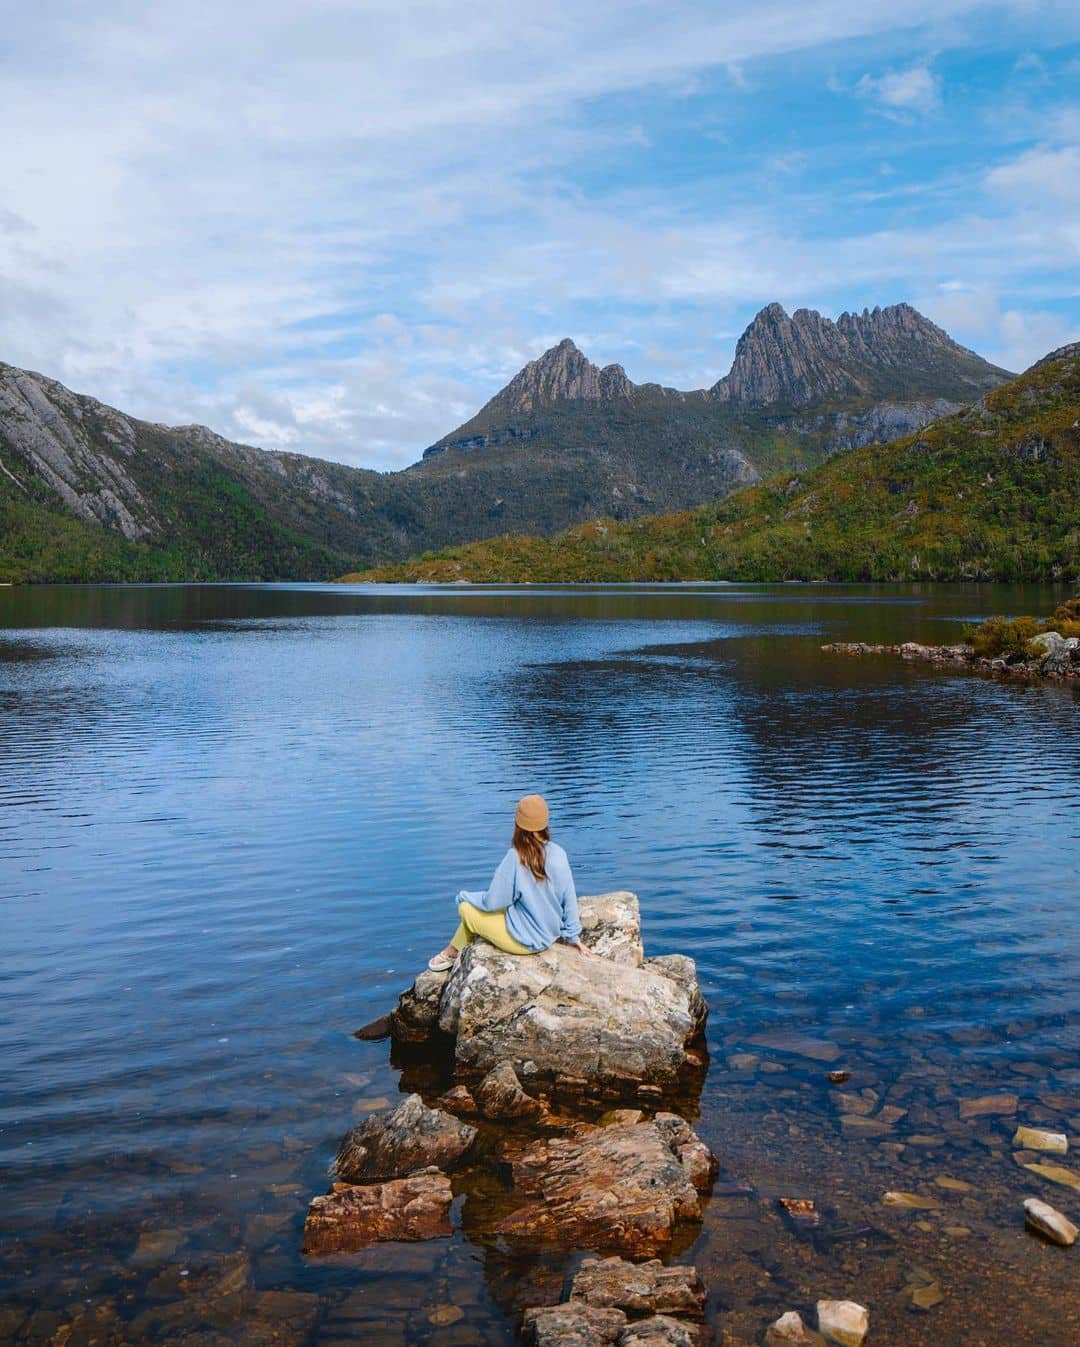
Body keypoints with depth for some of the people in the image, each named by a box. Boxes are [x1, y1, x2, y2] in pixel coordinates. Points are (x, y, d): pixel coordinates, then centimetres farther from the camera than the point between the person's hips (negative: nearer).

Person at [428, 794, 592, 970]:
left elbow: (492, 902, -16)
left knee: (466, 909, 11)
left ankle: (452, 953, 33)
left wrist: (464, 896, 4)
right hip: (550, 935, 6)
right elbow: (569, 897, -4)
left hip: (524, 941, -6)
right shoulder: (558, 853, -12)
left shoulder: (515, 858, -25)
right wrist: (574, 936, 9)